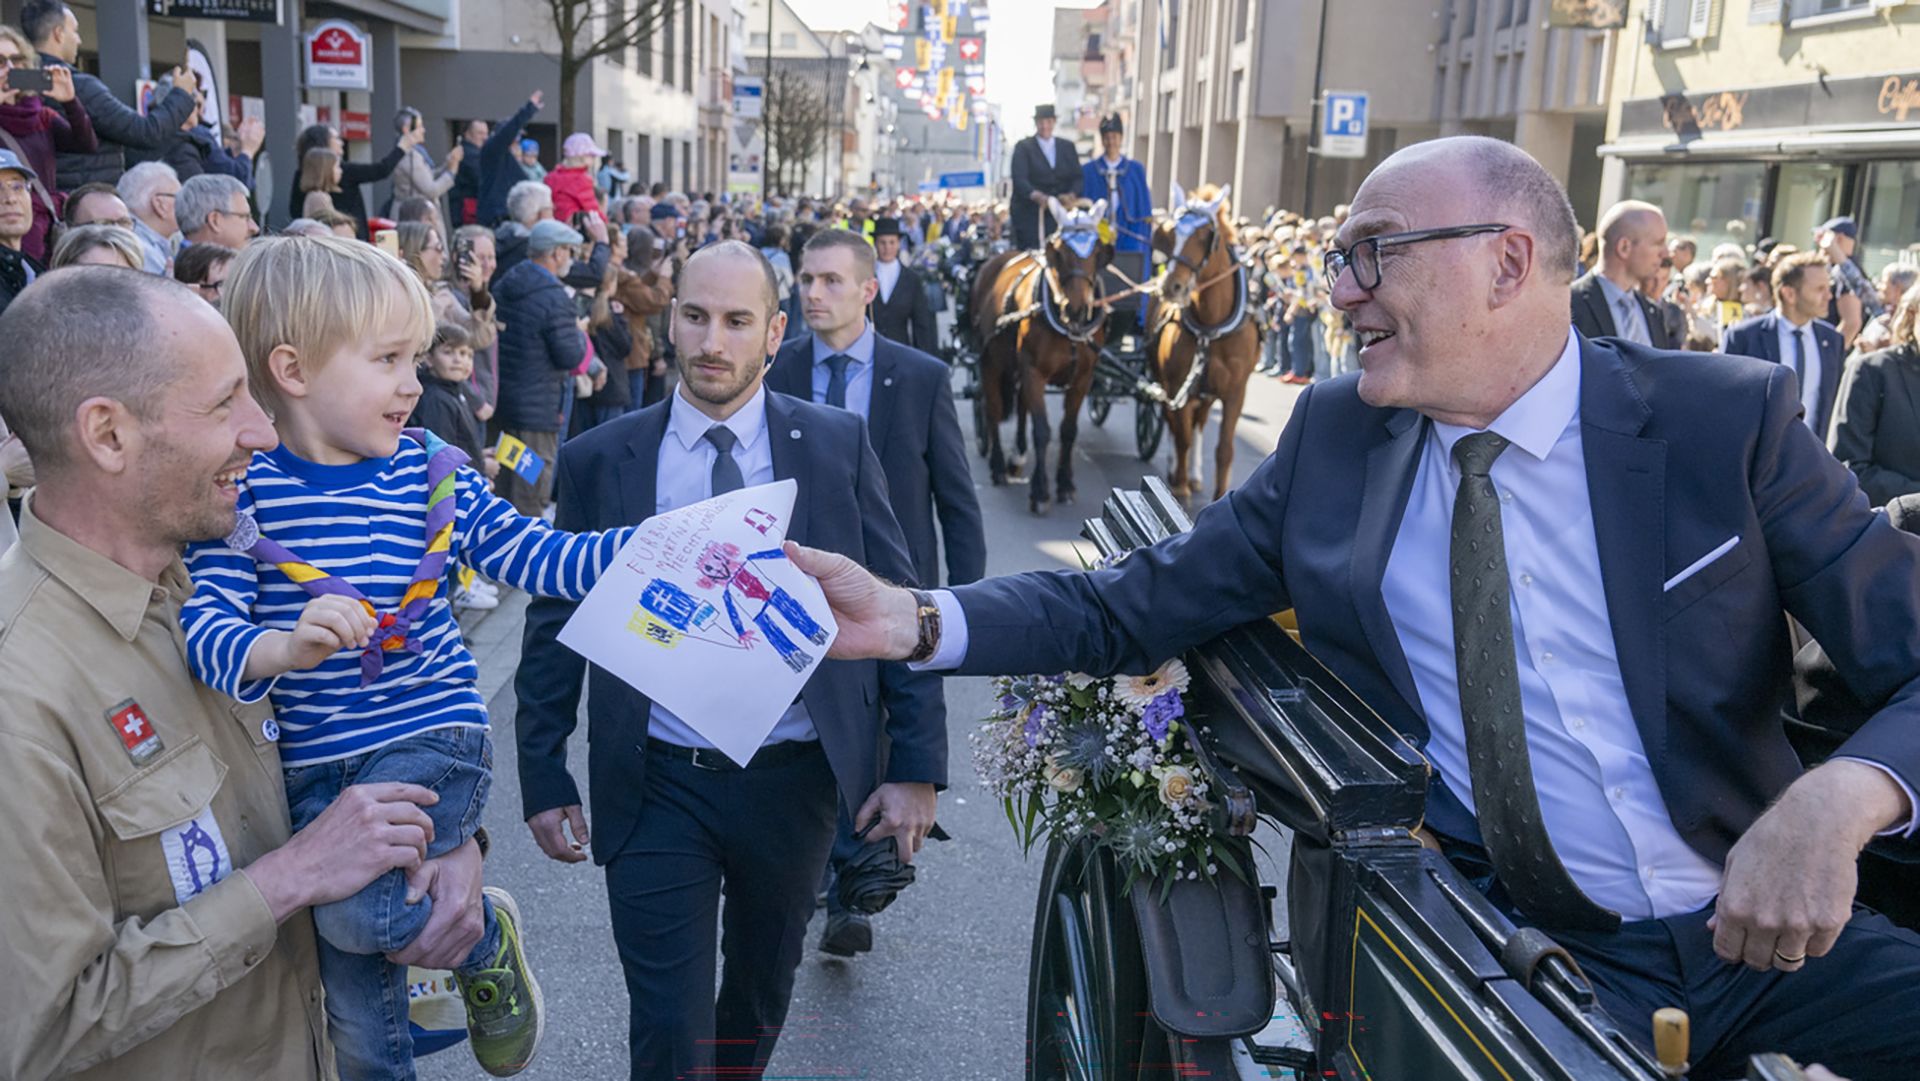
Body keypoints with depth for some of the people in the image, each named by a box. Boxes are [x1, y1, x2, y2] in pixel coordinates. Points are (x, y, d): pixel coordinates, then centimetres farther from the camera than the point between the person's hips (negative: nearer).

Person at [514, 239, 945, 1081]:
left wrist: (917, 763, -5)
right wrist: (544, 780, 2)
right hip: (659, 787, -1)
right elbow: (554, 627, 3)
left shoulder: (837, 444, -4)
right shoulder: (598, 461, -3)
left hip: (793, 780, 1)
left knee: (761, 994, 21)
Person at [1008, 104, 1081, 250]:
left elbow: (1077, 177, 9)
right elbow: (1019, 179, -8)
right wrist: (1036, 195, -29)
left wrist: (1071, 195, -15)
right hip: (1029, 215, -2)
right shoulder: (1023, 147, 6)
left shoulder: (1067, 147, 16)